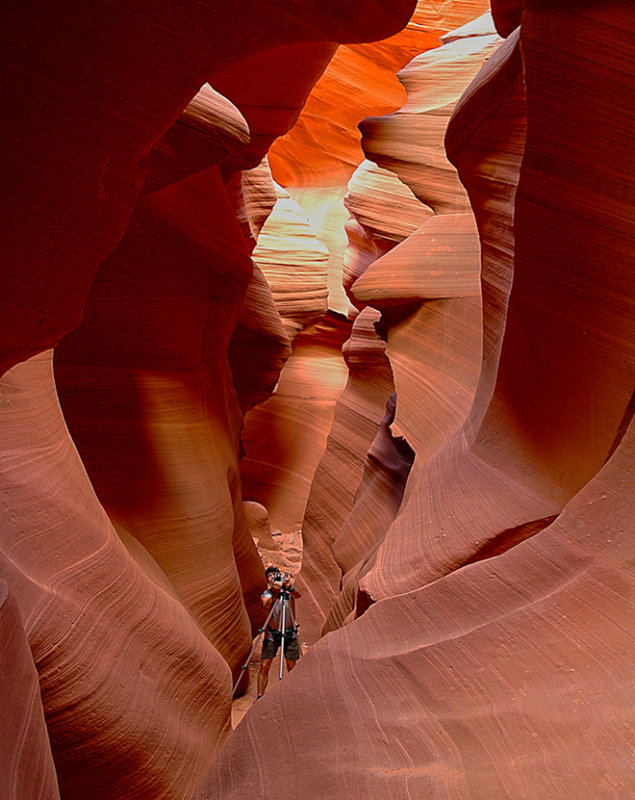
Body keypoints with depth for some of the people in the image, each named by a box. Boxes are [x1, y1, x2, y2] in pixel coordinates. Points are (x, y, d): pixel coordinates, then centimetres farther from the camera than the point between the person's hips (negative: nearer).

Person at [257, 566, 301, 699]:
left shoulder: (289, 590, -5)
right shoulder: (265, 594, -5)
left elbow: (297, 595, -26)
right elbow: (267, 606, -26)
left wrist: (290, 588, -47)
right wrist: (276, 593, -43)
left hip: (290, 633, 0)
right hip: (271, 634, 0)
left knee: (291, 667, 4)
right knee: (264, 666, -1)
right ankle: (260, 697, 13)